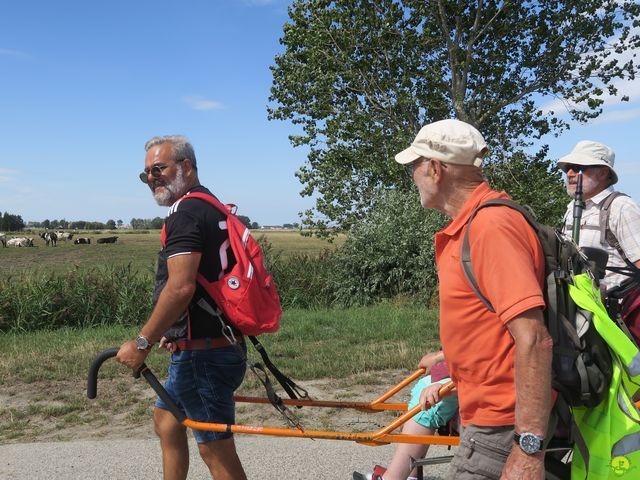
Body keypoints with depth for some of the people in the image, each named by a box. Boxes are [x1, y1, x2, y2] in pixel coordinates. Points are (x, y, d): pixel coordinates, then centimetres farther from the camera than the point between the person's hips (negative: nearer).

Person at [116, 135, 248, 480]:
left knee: (216, 450, 0)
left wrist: (142, 343, -18)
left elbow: (181, 287, -27)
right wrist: (173, 334, 25)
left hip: (203, 353, -10)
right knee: (165, 419, 26)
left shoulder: (186, 212, -16)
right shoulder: (211, 207, 15)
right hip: (222, 343, 10)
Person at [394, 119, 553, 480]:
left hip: (503, 424, -10)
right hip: (490, 410, 10)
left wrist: (529, 449, -27)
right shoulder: (470, 224, 10)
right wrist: (452, 381, 24)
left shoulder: (492, 226, -23)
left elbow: (533, 340, -28)